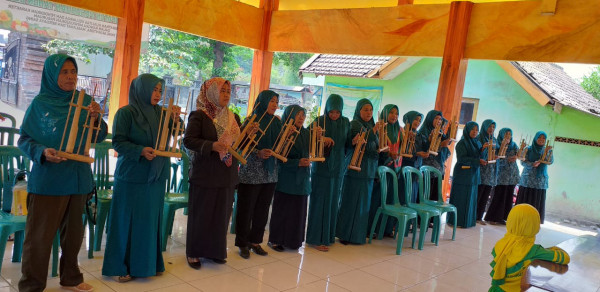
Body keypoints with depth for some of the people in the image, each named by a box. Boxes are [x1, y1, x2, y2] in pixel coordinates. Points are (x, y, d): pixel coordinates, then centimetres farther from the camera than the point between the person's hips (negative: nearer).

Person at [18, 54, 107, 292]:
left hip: (78, 178, 4)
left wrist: (96, 117, -12)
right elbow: (24, 139, -4)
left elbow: (97, 137, 6)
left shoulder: (85, 101, 5)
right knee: (40, 234, 2)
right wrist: (42, 152, -22)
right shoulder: (40, 103, -5)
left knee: (73, 232, 16)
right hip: (47, 180, -4)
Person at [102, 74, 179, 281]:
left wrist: (175, 118, -10)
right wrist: (140, 151, -26)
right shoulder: (126, 113, -7)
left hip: (156, 177, 5)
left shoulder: (159, 112, 9)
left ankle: (149, 262, 24)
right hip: (132, 177, -5)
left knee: (151, 220, 11)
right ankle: (121, 267, 16)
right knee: (128, 221, 2)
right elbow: (118, 142, -11)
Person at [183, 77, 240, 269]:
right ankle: (194, 253, 19)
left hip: (227, 175, 5)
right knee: (201, 214, 4)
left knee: (222, 214, 11)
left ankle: (215, 251, 27)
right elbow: (188, 140, -15)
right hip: (205, 175, -5)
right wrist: (212, 146, -27)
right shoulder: (199, 116, -6)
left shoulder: (233, 118, 12)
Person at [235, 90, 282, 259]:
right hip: (251, 173, -5)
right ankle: (243, 243, 16)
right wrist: (258, 153, -22)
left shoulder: (276, 122, 8)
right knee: (246, 209, 3)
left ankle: (255, 241, 24)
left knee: (262, 210, 10)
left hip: (270, 173, 5)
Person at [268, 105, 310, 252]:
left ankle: (293, 240, 23)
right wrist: (298, 162, -21)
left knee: (298, 210, 10)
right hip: (286, 178, -6)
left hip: (302, 179, 6)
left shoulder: (306, 133, 8)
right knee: (282, 210, 2)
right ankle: (275, 240, 16)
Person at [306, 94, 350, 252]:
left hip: (337, 168, 4)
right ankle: (316, 239, 9)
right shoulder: (320, 121, -7)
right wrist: (321, 139, -27)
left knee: (333, 202, 11)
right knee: (319, 202, 0)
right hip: (321, 167, -4)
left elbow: (348, 144, 10)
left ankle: (328, 236, 24)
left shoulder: (346, 123, 5)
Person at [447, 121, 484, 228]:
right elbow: (462, 158, -16)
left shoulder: (477, 143, 13)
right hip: (462, 174, -7)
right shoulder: (462, 143, -8)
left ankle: (468, 221, 16)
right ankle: (455, 221, 4)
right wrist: (477, 161, -21)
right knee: (460, 198, -3)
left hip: (474, 174, 7)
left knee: (471, 198, 9)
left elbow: (481, 157, 12)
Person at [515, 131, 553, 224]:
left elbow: (551, 161, -6)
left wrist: (549, 152, -23)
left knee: (537, 201, 0)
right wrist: (533, 164, -23)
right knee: (525, 200, -2)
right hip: (528, 179, -2)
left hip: (540, 180, 2)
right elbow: (523, 162, -5)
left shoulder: (546, 150, 9)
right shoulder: (528, 149, 4)